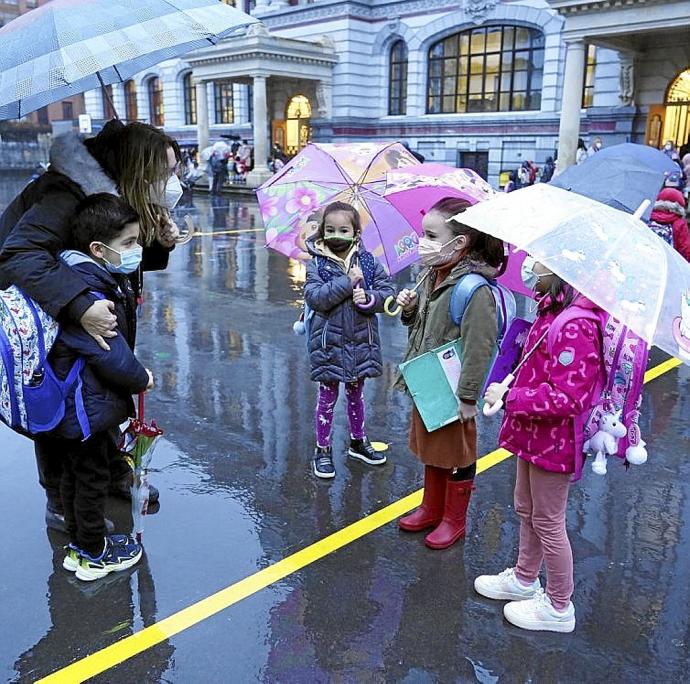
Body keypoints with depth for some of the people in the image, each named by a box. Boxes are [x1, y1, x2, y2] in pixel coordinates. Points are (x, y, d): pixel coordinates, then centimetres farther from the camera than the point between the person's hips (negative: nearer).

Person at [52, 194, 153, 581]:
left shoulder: (107, 279, 3)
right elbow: (109, 354, -26)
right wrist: (141, 379, -10)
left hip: (74, 404, 10)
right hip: (84, 407, -10)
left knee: (76, 474, 22)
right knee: (92, 479, 7)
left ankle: (79, 546, 40)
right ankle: (94, 556, 26)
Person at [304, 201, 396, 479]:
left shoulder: (368, 261, 0)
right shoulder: (317, 264, -8)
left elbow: (387, 292, -3)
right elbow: (314, 297, -21)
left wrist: (369, 298, -23)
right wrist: (348, 281, -24)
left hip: (361, 340, 3)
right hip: (329, 341, -3)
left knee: (356, 393, 19)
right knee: (328, 396, 8)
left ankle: (358, 441, 37)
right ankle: (323, 449, 22)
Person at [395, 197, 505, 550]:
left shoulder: (474, 290, -25)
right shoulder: (435, 276, 2)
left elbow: (479, 348, -25)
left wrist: (468, 397, -22)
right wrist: (411, 308, -4)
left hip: (452, 392, -9)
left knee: (456, 457, 12)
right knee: (430, 450, 23)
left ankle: (454, 520, 31)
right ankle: (432, 508, 43)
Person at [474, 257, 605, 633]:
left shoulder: (575, 326, -29)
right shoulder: (551, 310, 1)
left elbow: (567, 396, -31)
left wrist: (509, 398, -24)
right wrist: (511, 389, 5)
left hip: (554, 440, -9)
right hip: (533, 431, 9)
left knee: (548, 522, 9)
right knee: (526, 508, 24)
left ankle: (558, 607, 30)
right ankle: (524, 579, 46)